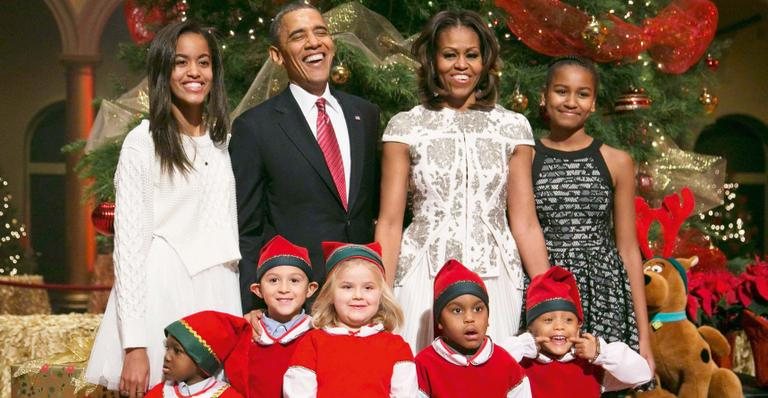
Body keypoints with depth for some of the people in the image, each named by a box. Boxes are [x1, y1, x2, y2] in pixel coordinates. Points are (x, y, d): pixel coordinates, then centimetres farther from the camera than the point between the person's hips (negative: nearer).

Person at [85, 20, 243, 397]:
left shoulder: (225, 140, 10)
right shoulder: (142, 143, -6)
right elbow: (129, 242, -9)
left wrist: (248, 308, 10)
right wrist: (134, 345, -16)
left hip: (219, 297, 5)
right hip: (161, 295, -5)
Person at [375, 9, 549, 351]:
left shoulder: (512, 127, 6)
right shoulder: (405, 127, 2)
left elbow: (524, 223, 6)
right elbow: (390, 223, 1)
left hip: (495, 283, 1)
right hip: (425, 281, -1)